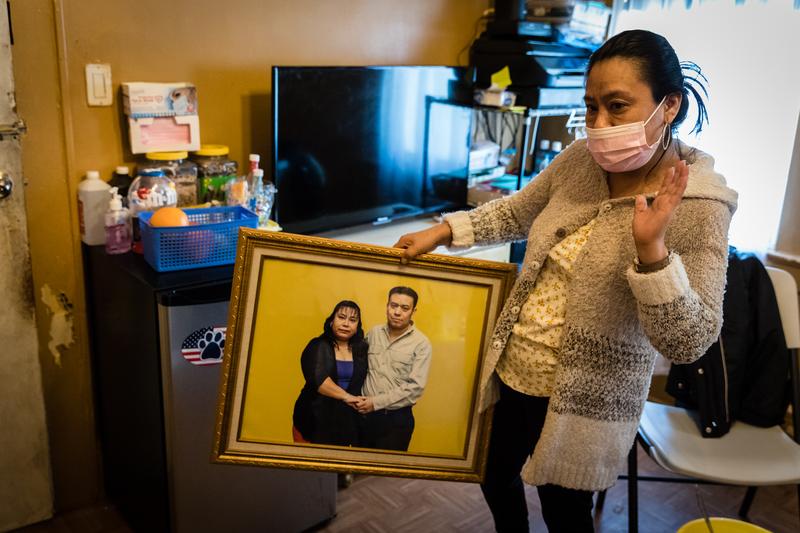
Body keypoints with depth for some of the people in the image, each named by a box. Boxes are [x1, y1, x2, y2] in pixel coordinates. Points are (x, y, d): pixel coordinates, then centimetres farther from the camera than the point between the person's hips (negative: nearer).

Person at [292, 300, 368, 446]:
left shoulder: (361, 349, 8)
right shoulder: (318, 346, -4)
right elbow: (318, 379, -17)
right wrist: (346, 397, -14)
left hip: (346, 422, 3)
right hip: (314, 418, -3)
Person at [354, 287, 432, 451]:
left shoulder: (421, 343, -10)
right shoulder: (373, 333, 4)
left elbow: (416, 387, -15)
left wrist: (376, 402, -16)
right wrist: (360, 398, -5)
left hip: (396, 419, -3)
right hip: (365, 414, 4)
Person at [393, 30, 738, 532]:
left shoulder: (700, 205, -20)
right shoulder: (580, 159, -6)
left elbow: (689, 341, -24)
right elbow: (517, 213, 12)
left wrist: (651, 249, -37)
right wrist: (442, 232, 3)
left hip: (585, 397, -5)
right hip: (512, 368, 6)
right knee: (494, 475, 25)